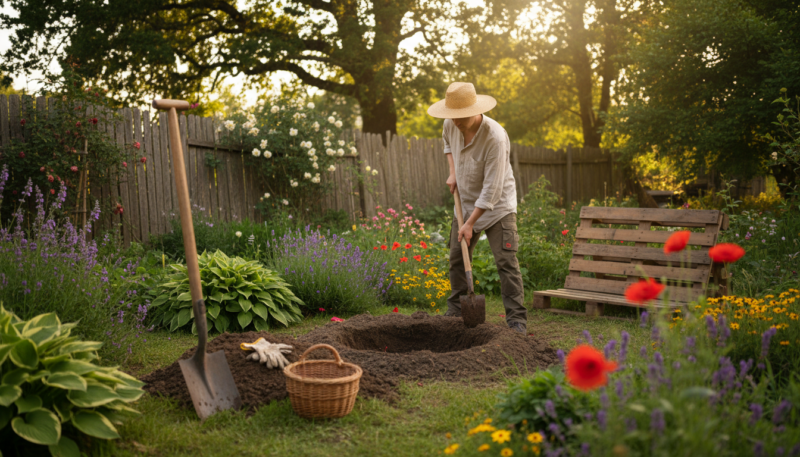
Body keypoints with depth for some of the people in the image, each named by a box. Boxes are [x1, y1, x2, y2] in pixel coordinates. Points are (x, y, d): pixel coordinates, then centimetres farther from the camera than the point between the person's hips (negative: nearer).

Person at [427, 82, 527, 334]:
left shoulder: (495, 137, -30)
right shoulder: (451, 125, -9)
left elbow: (491, 189, -28)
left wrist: (470, 223, -24)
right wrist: (452, 172, 4)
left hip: (497, 205, -6)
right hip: (466, 202, 7)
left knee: (506, 261, -12)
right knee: (457, 259, 11)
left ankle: (517, 320, -6)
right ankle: (455, 312, 24)